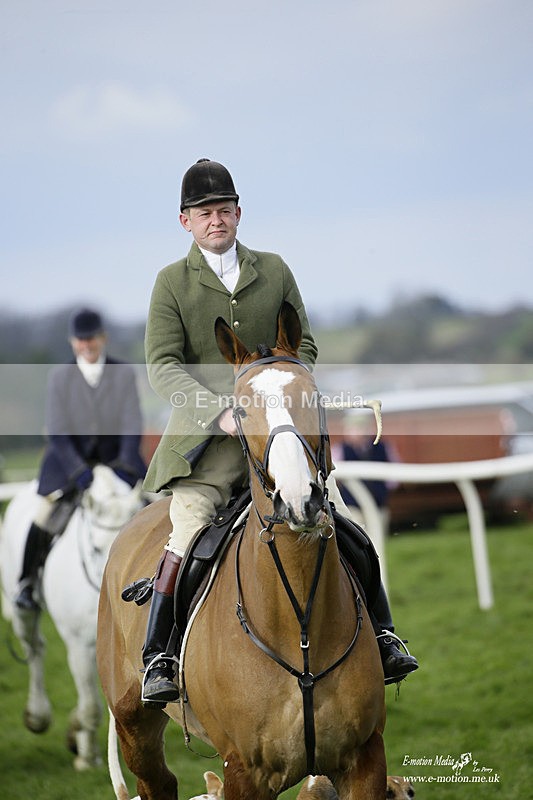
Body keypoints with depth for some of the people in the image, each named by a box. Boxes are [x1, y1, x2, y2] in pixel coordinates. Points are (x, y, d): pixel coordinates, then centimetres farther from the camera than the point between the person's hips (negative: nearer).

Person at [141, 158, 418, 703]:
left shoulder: (274, 270, 13)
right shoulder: (172, 282, 4)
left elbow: (304, 346, 13)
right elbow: (163, 366, -5)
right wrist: (221, 412, -19)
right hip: (205, 432, -3)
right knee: (189, 523, -22)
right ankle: (155, 658, -18)